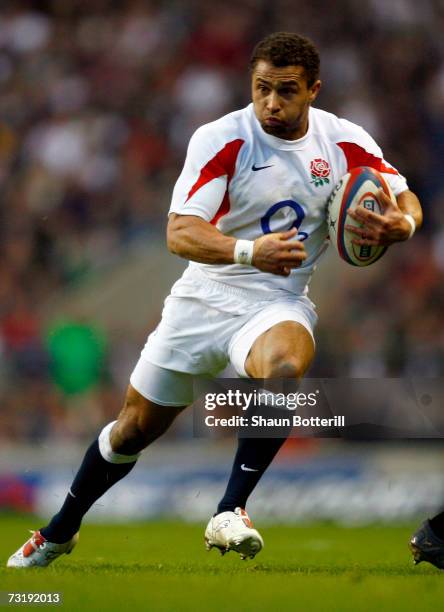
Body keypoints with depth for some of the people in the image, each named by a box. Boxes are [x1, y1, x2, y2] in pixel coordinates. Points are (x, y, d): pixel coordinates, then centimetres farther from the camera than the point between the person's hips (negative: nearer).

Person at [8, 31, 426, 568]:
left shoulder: (345, 143, -5)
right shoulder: (221, 139, -14)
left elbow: (406, 199, 7)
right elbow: (179, 233, -23)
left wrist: (400, 224, -19)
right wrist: (248, 251, -42)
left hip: (278, 302, 0)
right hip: (204, 299, 0)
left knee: (286, 367, -37)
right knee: (134, 428, 10)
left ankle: (230, 512, -27)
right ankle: (58, 533, 34)